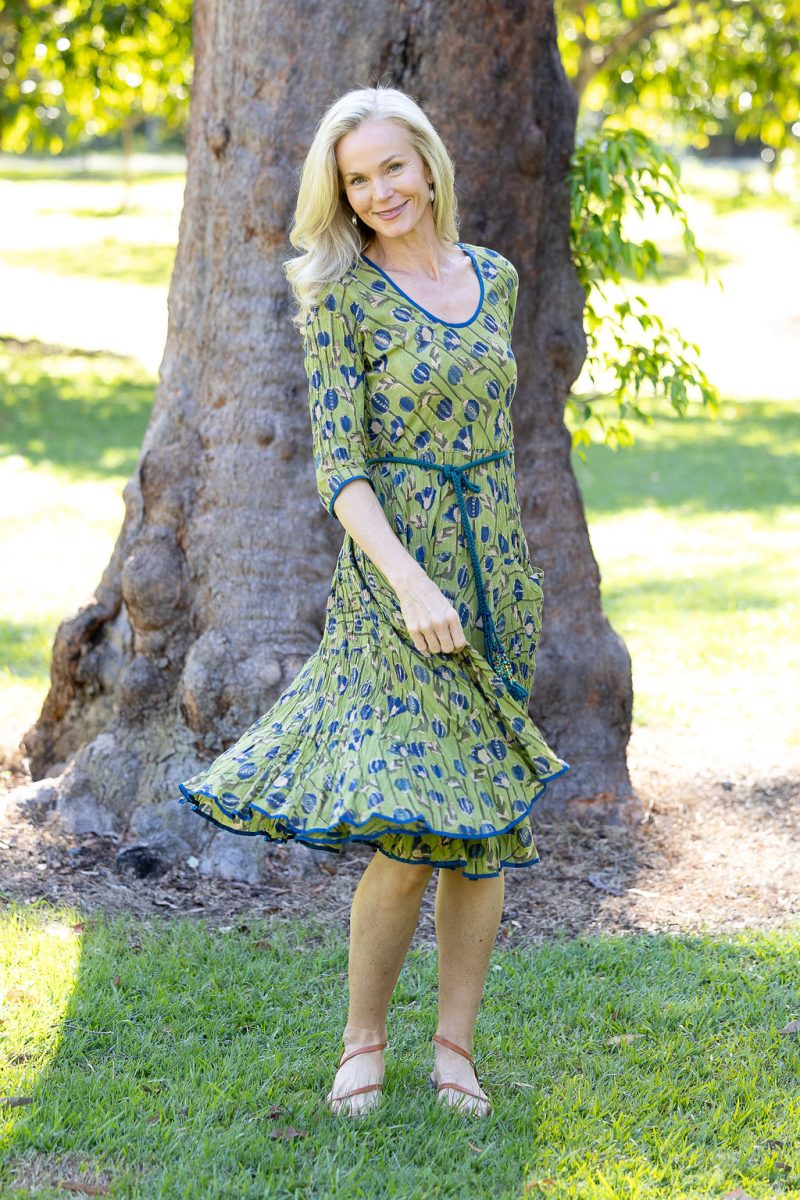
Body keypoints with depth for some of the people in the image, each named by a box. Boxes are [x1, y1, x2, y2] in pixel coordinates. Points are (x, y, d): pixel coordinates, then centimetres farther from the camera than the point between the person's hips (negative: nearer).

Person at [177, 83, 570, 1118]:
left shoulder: (494, 275, 10)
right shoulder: (339, 294, -5)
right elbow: (339, 466, -11)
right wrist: (411, 584, -22)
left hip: (493, 569, 5)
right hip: (392, 575, -5)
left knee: (485, 824, 5)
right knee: (411, 828, -12)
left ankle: (455, 1044, 17)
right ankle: (362, 1041, 8)